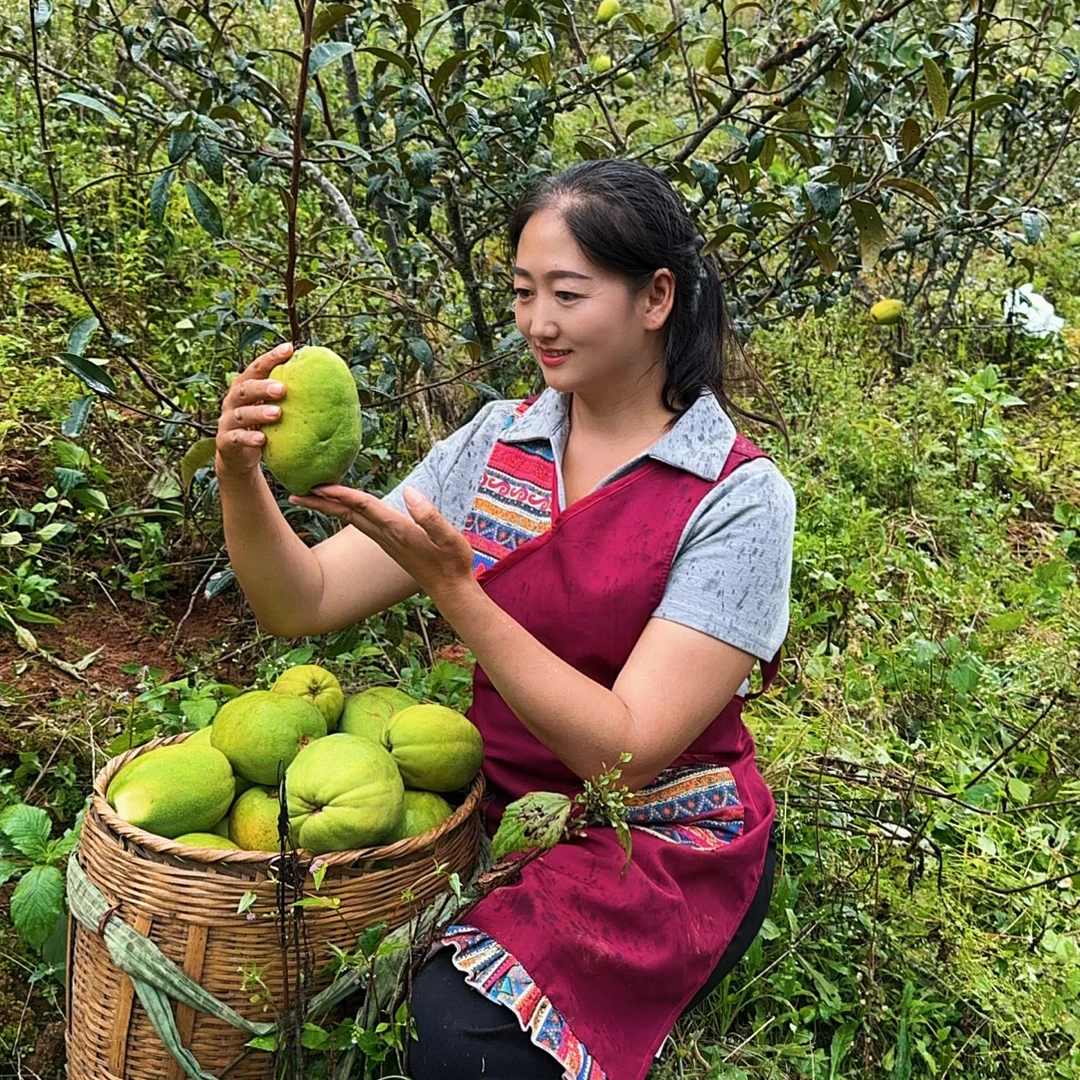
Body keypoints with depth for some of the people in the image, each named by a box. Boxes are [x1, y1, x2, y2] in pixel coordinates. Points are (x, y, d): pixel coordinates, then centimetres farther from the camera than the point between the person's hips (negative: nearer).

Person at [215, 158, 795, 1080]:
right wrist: (241, 478, -23)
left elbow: (624, 752, -22)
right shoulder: (498, 441, 0)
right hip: (503, 806, 5)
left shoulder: (736, 497, -15)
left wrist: (454, 587, -29)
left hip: (662, 851, -4)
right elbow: (304, 604, -4)